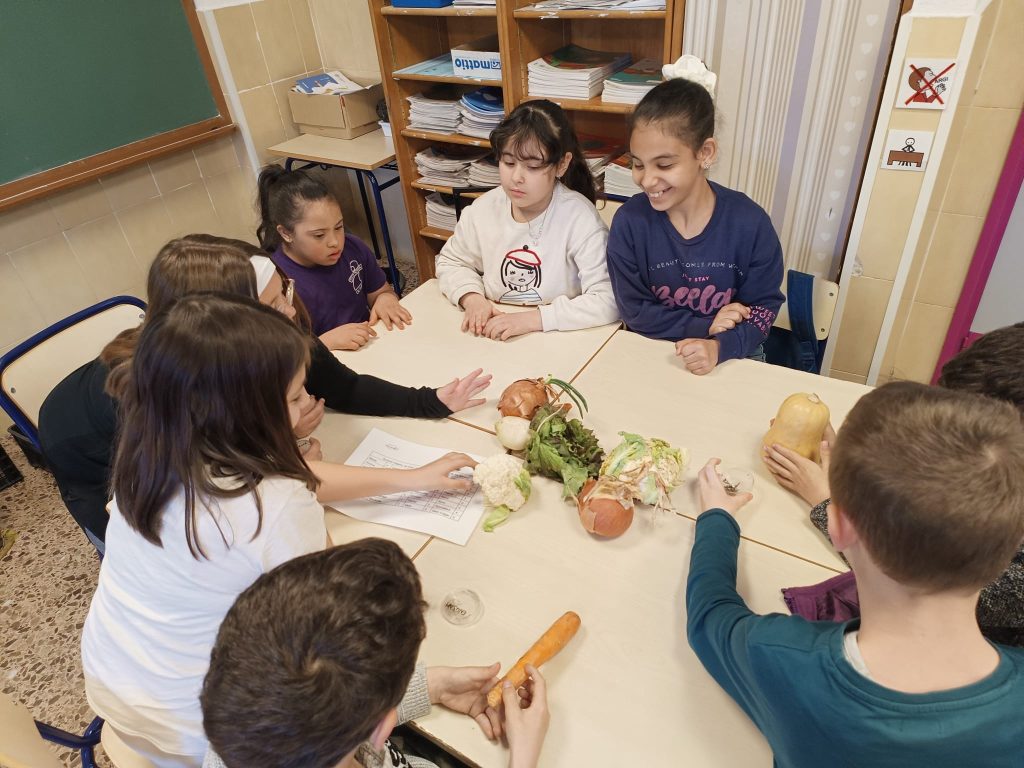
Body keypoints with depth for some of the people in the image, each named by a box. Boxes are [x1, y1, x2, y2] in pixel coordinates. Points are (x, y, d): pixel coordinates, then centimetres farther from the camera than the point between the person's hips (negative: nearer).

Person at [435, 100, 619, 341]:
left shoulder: (580, 217, -15)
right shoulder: (483, 209, -2)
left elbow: (607, 302, -20)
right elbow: (451, 261, 14)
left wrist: (531, 318, -25)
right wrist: (472, 298, -6)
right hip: (492, 339, 4)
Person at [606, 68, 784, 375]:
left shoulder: (750, 222, -11)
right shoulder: (629, 221, -11)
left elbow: (763, 306, -4)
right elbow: (634, 311, -8)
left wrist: (719, 347, -22)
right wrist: (705, 326, -16)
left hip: (731, 357, 0)